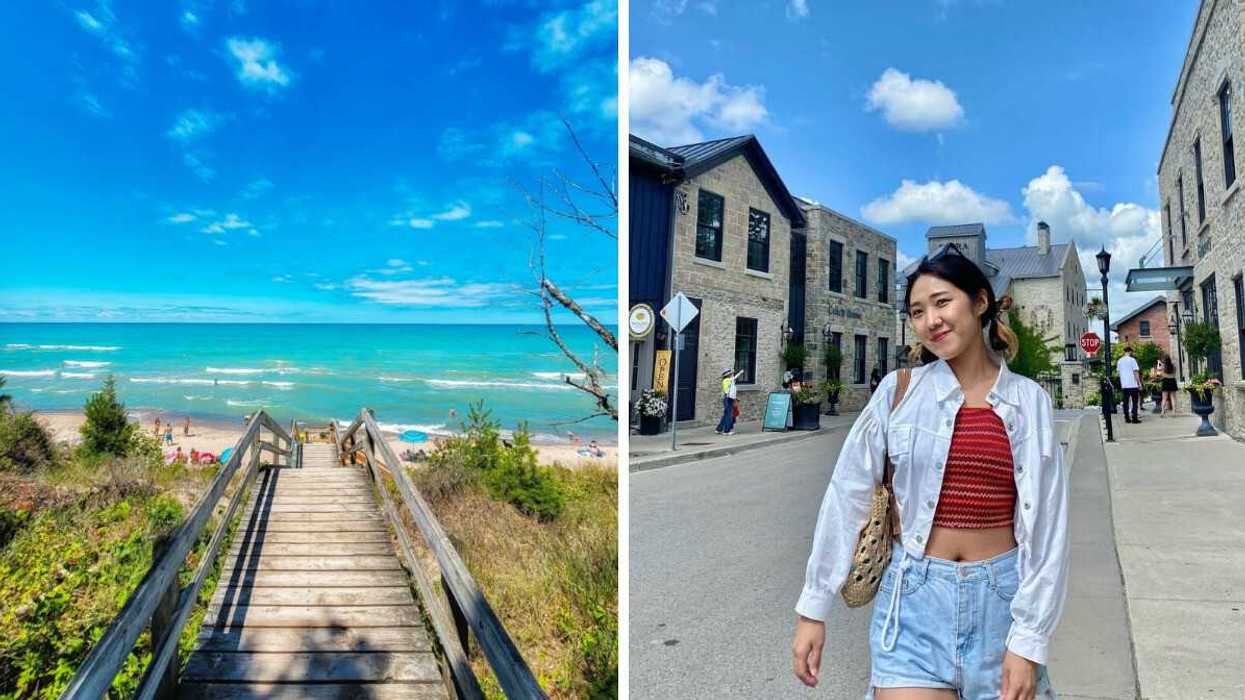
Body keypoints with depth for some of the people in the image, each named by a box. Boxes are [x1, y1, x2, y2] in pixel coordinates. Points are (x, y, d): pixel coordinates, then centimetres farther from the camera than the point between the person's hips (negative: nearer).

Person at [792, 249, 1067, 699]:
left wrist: (1029, 637, -6)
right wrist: (813, 607, -2)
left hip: (1000, 597, 1)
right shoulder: (899, 390, -3)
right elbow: (847, 494, -2)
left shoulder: (1028, 400, 0)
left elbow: (1045, 522, -1)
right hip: (915, 595, -1)